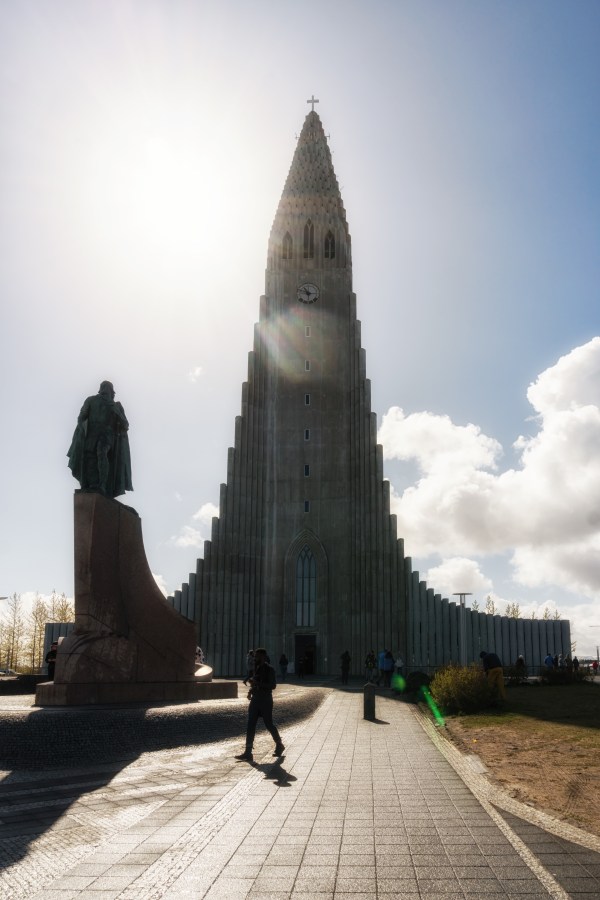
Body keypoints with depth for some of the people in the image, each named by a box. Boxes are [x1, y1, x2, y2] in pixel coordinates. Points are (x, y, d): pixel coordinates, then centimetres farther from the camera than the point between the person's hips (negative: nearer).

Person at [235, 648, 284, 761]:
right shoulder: (257, 668, 12)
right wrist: (252, 687, 6)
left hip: (265, 701, -7)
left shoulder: (269, 669, -11)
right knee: (250, 725, -1)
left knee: (269, 724, 4)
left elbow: (273, 685, -19)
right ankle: (248, 752, -3)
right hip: (255, 699, 7)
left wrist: (257, 684, -25)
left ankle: (279, 745, 26)